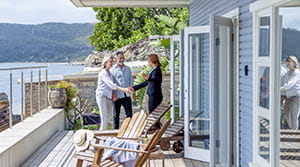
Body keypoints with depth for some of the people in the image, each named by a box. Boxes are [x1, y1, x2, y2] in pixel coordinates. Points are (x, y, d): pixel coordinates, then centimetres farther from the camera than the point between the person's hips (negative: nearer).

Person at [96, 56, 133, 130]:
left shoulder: (109, 73, 13)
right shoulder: (103, 73, -15)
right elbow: (111, 85, -24)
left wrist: (113, 94, -1)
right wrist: (124, 89, -31)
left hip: (109, 97, 9)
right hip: (102, 96, -9)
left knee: (109, 115, 13)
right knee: (104, 116, -8)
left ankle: (102, 129, 28)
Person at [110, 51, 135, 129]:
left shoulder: (128, 68, 11)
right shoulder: (112, 70, -2)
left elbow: (131, 80, 17)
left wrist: (133, 92, 12)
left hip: (127, 95, 3)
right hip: (117, 96, -3)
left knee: (129, 113, 3)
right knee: (116, 115, 6)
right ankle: (116, 130, 14)